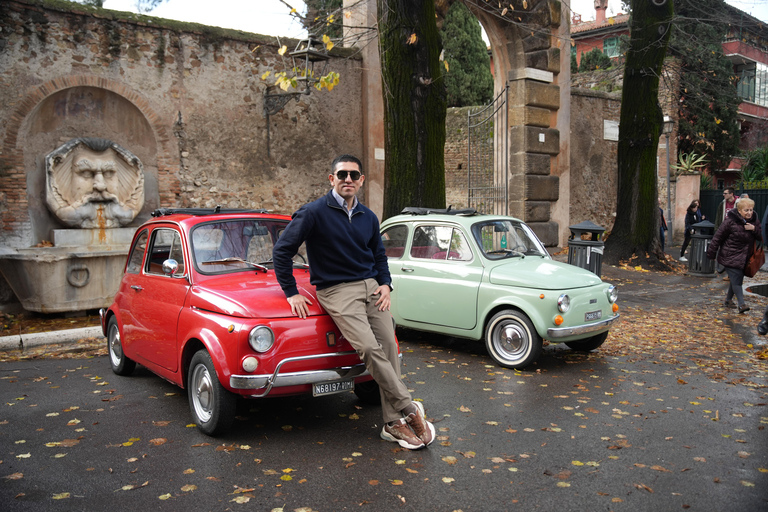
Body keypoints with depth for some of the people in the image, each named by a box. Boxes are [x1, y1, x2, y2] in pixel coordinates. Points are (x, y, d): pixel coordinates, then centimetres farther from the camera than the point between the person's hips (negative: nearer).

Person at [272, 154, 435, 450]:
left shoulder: (368, 217, 13)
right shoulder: (314, 212, -5)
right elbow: (282, 250, -3)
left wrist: (385, 284, 8)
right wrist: (291, 293, -5)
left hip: (371, 287, 6)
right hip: (337, 291, -5)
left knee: (389, 347, -5)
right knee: (369, 348, -22)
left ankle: (393, 423, 4)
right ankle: (409, 409, -10)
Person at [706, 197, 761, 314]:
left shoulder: (754, 221, 4)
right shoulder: (730, 221, -16)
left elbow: (761, 237, 5)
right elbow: (718, 237, -11)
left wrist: (754, 229, -16)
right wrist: (711, 253, -8)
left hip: (743, 258, 6)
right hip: (730, 257, -6)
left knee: (736, 280, 13)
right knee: (736, 279, -12)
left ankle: (728, 299, 31)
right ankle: (741, 304, -12)